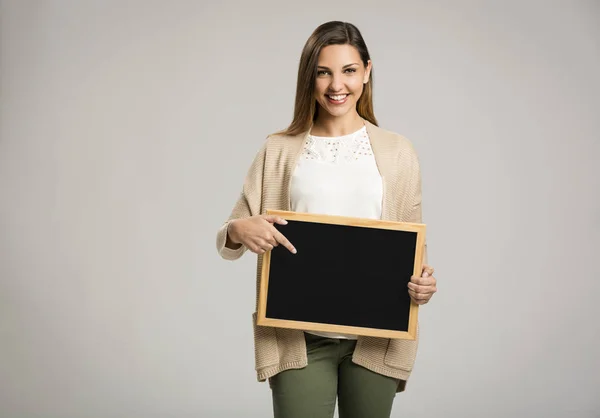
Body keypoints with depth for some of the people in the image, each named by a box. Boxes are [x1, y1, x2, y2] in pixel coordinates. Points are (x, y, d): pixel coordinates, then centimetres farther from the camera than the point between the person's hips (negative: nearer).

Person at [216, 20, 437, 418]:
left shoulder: (397, 151, 5)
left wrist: (423, 281, -11)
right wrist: (239, 231, -18)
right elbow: (229, 242, 5)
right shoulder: (279, 150, 4)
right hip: (299, 338, -1)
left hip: (375, 337, 1)